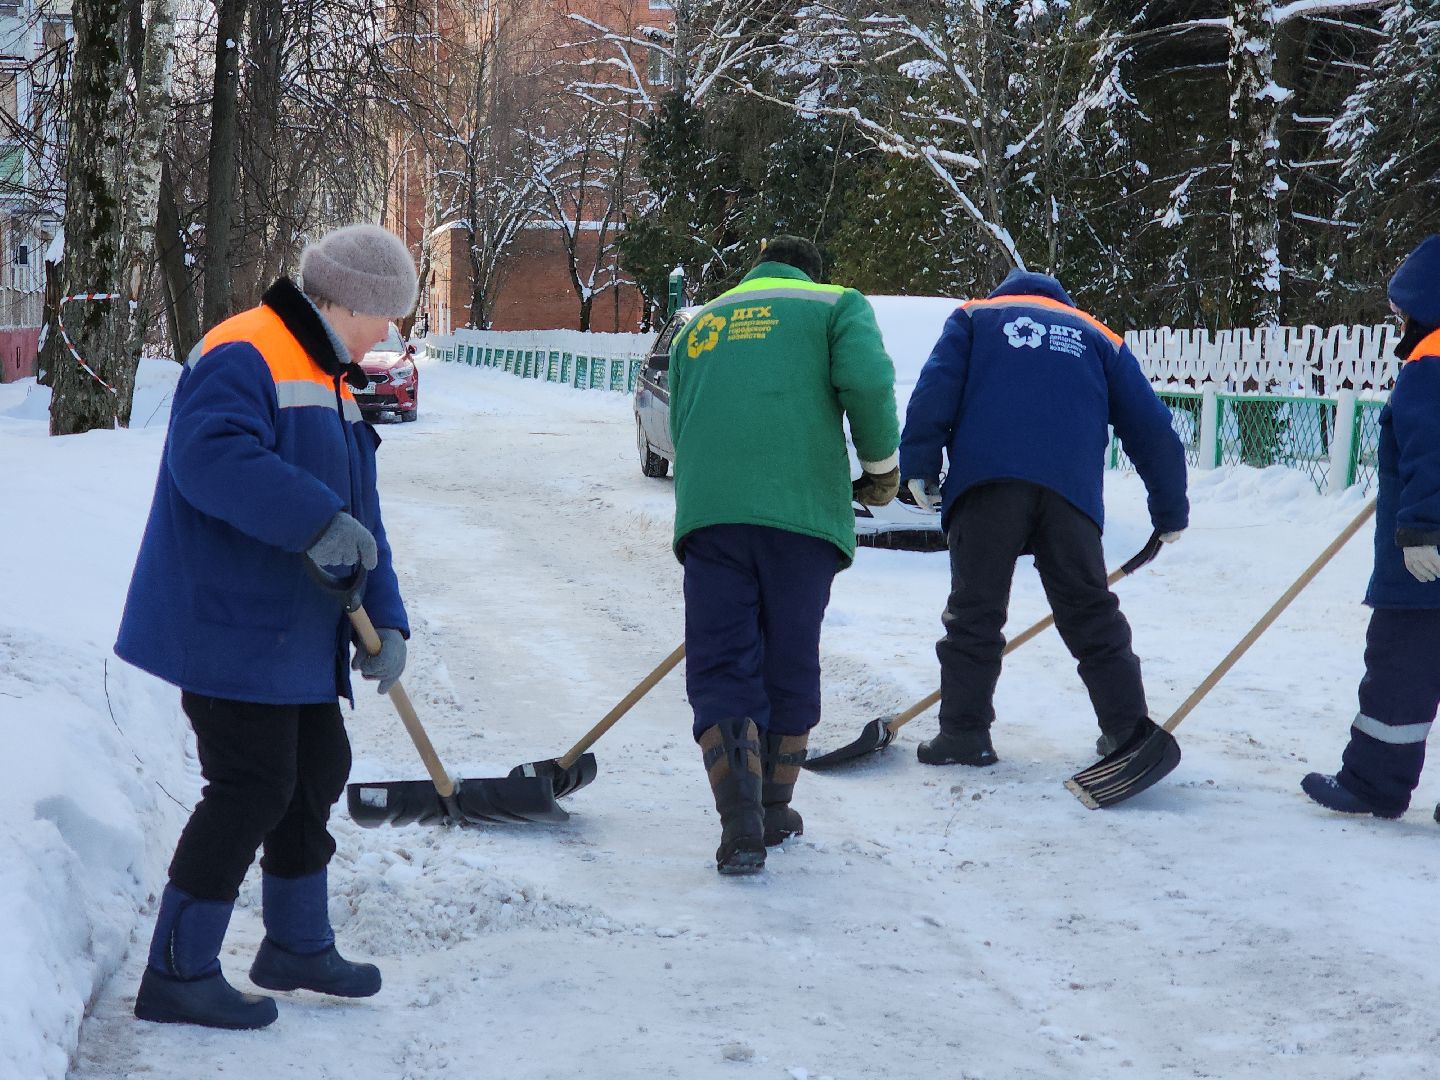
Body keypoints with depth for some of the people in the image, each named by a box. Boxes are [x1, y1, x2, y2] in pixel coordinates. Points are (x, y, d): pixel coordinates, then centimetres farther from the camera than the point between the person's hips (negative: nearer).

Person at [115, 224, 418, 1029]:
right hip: (229, 625, -10)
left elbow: (358, 516, 14)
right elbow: (211, 457, -33)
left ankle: (298, 945, 35)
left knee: (317, 771, 18)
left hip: (294, 632, 10)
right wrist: (314, 520, -37)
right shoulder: (243, 357, -15)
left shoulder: (331, 384, 17)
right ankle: (178, 973, 3)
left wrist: (385, 619, 4)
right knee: (252, 789, -8)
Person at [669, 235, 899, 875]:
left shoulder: (698, 324, 26)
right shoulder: (835, 304, 14)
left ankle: (740, 822, -15)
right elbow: (866, 381, -6)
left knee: (720, 668, 1)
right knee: (790, 665, 12)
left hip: (708, 511, 2)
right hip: (802, 509, -2)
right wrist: (881, 466, 7)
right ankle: (775, 810, 22)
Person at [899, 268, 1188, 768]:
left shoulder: (974, 317, 23)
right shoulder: (1098, 338, 28)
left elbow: (934, 389, 5)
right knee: (1092, 615, 9)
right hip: (1070, 491, 2)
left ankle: (963, 733, -2)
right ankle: (1128, 732, 10)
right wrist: (1171, 512, 30)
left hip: (985, 482, -2)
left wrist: (919, 466, 2)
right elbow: (1152, 427, 25)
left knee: (973, 612, 2)